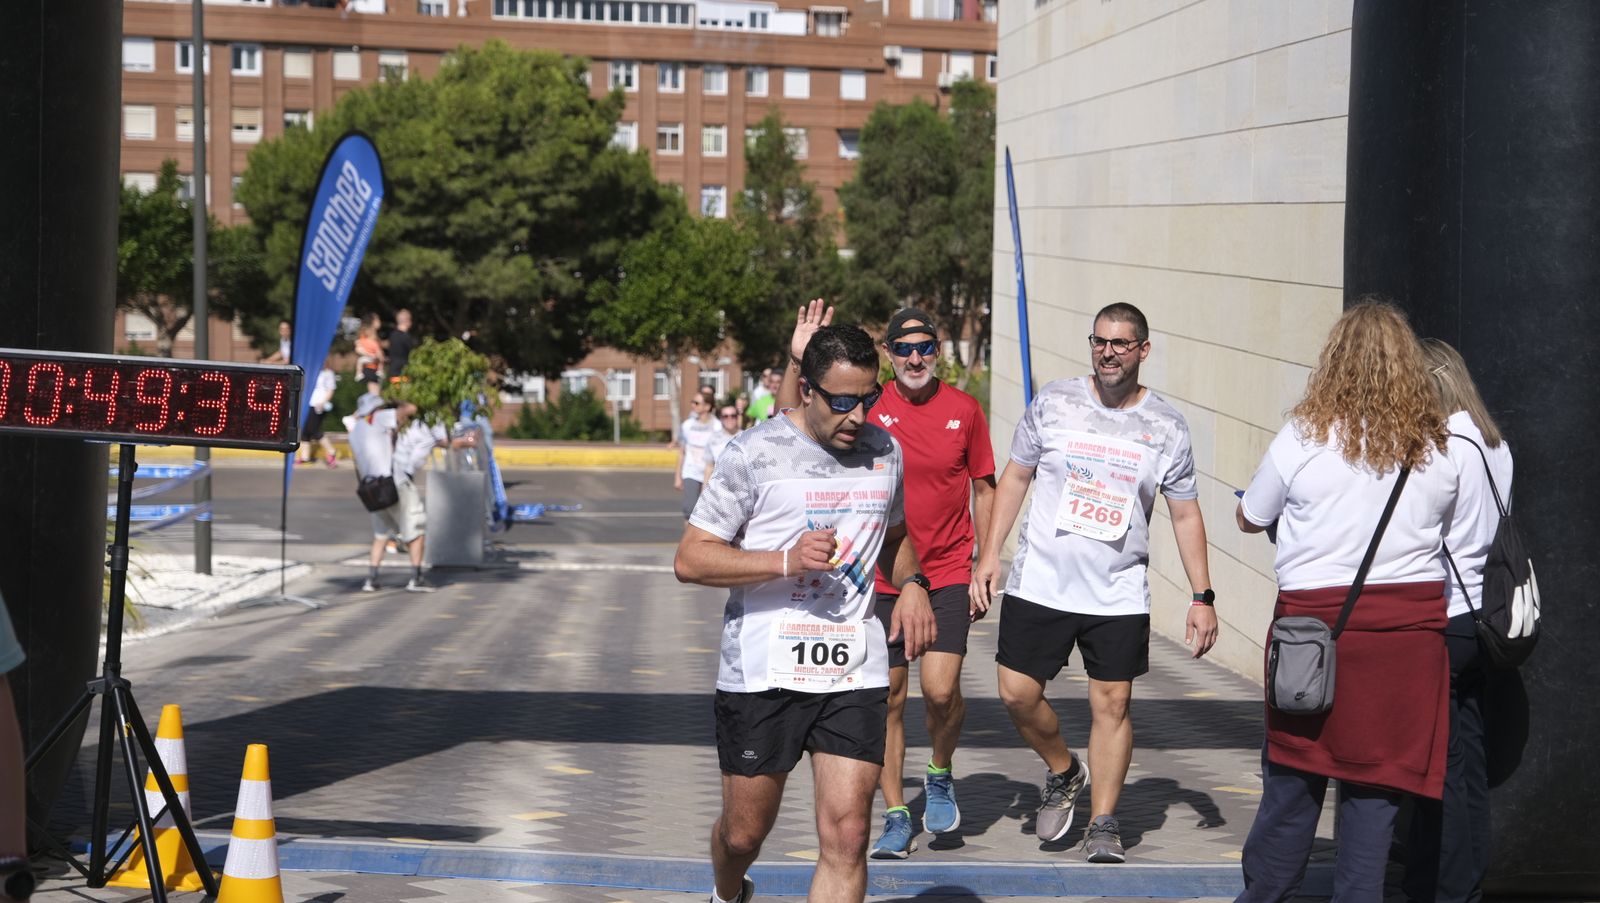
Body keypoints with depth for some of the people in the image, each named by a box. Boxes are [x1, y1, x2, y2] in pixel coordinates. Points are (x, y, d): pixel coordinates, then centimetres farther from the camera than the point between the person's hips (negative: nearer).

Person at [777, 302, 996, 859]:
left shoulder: (963, 410, -1)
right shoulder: (869, 406, -3)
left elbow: (982, 489, 7)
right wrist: (796, 361, -23)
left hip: (947, 574, -1)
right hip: (882, 578, 1)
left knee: (940, 688, -15)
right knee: (888, 698, 5)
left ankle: (940, 776, 14)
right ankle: (896, 817, 16)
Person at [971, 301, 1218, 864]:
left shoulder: (1167, 428, 1)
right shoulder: (1054, 402, 1)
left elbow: (1185, 514, 7)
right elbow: (1015, 476, 9)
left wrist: (1202, 597, 2)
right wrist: (990, 553, 2)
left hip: (1118, 594, -1)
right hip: (1039, 582, 1)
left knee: (1112, 703, -1)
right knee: (1017, 694, -1)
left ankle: (1103, 825, 10)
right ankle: (1063, 772, 27)